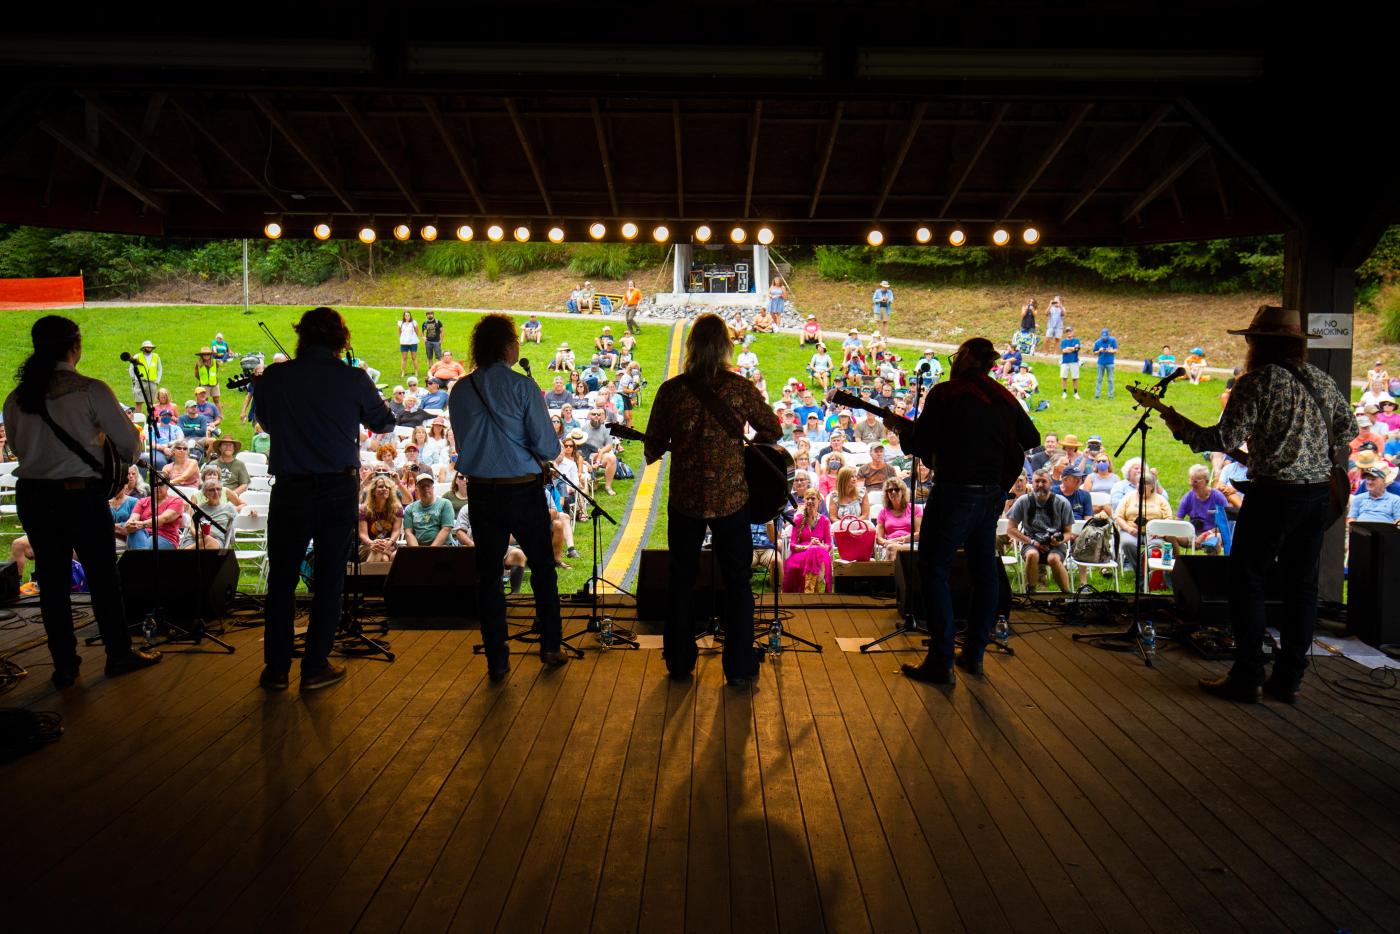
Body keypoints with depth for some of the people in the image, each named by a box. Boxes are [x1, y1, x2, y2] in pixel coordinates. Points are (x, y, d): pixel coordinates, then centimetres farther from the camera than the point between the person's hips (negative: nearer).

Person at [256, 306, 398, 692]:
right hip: (338, 489, -1)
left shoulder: (273, 377, -3)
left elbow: (265, 420, 14)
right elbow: (384, 424, 8)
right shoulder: (353, 379, -7)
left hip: (289, 488, 1)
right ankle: (314, 668, 15)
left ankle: (276, 669, 18)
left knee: (281, 579, 13)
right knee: (329, 580, 9)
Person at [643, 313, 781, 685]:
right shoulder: (741, 388, -8)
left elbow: (653, 448, 0)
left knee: (681, 581, 16)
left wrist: (663, 449, 22)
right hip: (731, 499, -1)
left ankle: (679, 662, 24)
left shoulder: (670, 390, -7)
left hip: (684, 499, 1)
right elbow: (774, 431, 3)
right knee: (737, 583, 11)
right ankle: (739, 667, 14)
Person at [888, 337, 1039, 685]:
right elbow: (1033, 439, 15)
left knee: (933, 568, 1)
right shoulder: (1002, 396, 9)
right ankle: (974, 653, 24)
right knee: (984, 570, 16)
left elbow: (919, 446, -10)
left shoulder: (945, 393, -8)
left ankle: (941, 662, -4)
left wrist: (899, 426, 8)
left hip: (956, 491, -7)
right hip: (994, 493, 7)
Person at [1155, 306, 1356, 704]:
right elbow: (1348, 427, 20)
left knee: (1247, 582, 2)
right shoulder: (1321, 379, 11)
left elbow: (1225, 439, -16)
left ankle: (1247, 677, 3)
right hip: (1321, 493, 7)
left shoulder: (1256, 381, -12)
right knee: (1302, 585, 11)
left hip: (1275, 493, -7)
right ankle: (1289, 679, 17)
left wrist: (1175, 422, -6)